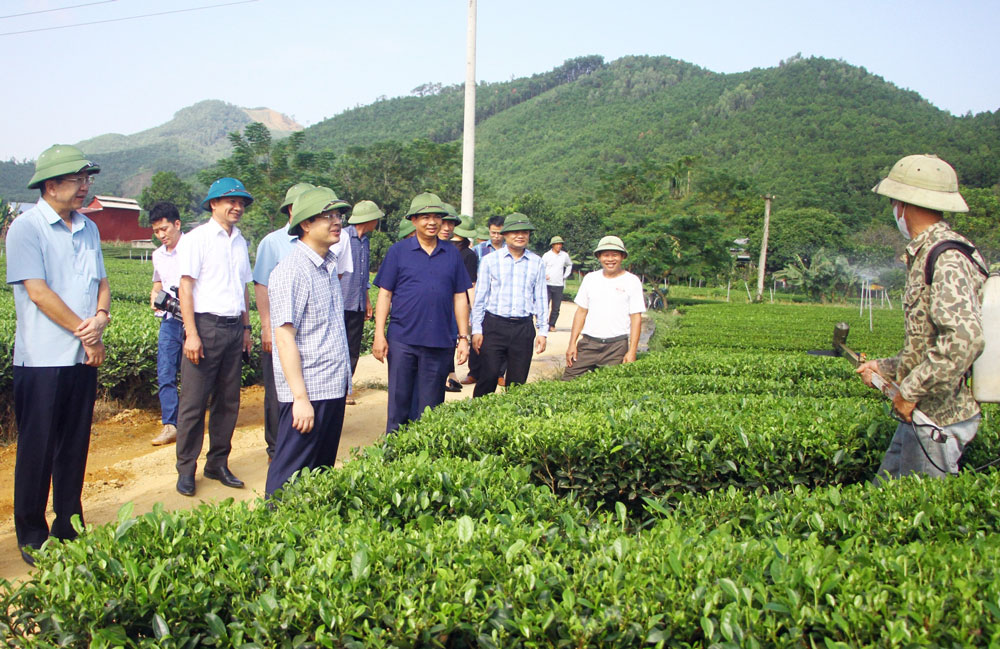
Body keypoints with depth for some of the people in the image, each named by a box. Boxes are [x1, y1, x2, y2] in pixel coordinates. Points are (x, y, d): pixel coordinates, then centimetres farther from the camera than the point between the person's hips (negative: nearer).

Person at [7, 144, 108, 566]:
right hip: (42, 359, -6)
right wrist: (87, 335, -10)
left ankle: (69, 528, 24)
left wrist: (101, 317, -9)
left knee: (75, 447, 12)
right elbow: (38, 292, -13)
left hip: (84, 357, 6)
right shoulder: (26, 227, -8)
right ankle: (31, 536, 17)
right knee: (37, 450, 4)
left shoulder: (88, 229, 12)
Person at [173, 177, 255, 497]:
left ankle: (218, 464, 21)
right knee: (194, 403, -2)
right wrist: (191, 333, -14)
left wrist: (246, 328, 16)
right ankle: (186, 470, 10)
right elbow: (185, 287, -9)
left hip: (233, 328, 6)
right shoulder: (197, 237, -4)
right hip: (206, 326, -6)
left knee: (228, 401, 9)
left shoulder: (240, 241, 14)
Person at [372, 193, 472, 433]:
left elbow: (459, 298, 11)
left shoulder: (452, 254, 9)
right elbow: (384, 295, 2)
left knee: (429, 407, 8)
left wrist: (463, 337, 6)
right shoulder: (399, 251, 3)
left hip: (440, 342, 2)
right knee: (399, 402, 5)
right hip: (403, 340, -2)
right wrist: (379, 335, -5)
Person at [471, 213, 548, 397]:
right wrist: (476, 329, 0)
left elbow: (541, 298, 13)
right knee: (488, 377, -7)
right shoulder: (490, 260, 3)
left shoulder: (537, 263, 9)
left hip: (524, 328, 2)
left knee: (518, 382, 6)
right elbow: (480, 297, 5)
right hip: (494, 325, -2)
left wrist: (542, 331, 8)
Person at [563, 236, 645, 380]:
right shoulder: (590, 279, 11)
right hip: (588, 343, 3)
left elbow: (636, 318, -1)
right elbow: (581, 312, 13)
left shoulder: (632, 281, 2)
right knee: (568, 381, -5)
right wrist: (572, 343, 6)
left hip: (617, 346, -3)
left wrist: (632, 351, -8)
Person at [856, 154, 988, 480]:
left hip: (940, 420, -9)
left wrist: (909, 391, -26)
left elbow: (964, 339, -33)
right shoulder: (926, 255, 13)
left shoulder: (947, 260, -19)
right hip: (921, 414, 9)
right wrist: (885, 367, 18)